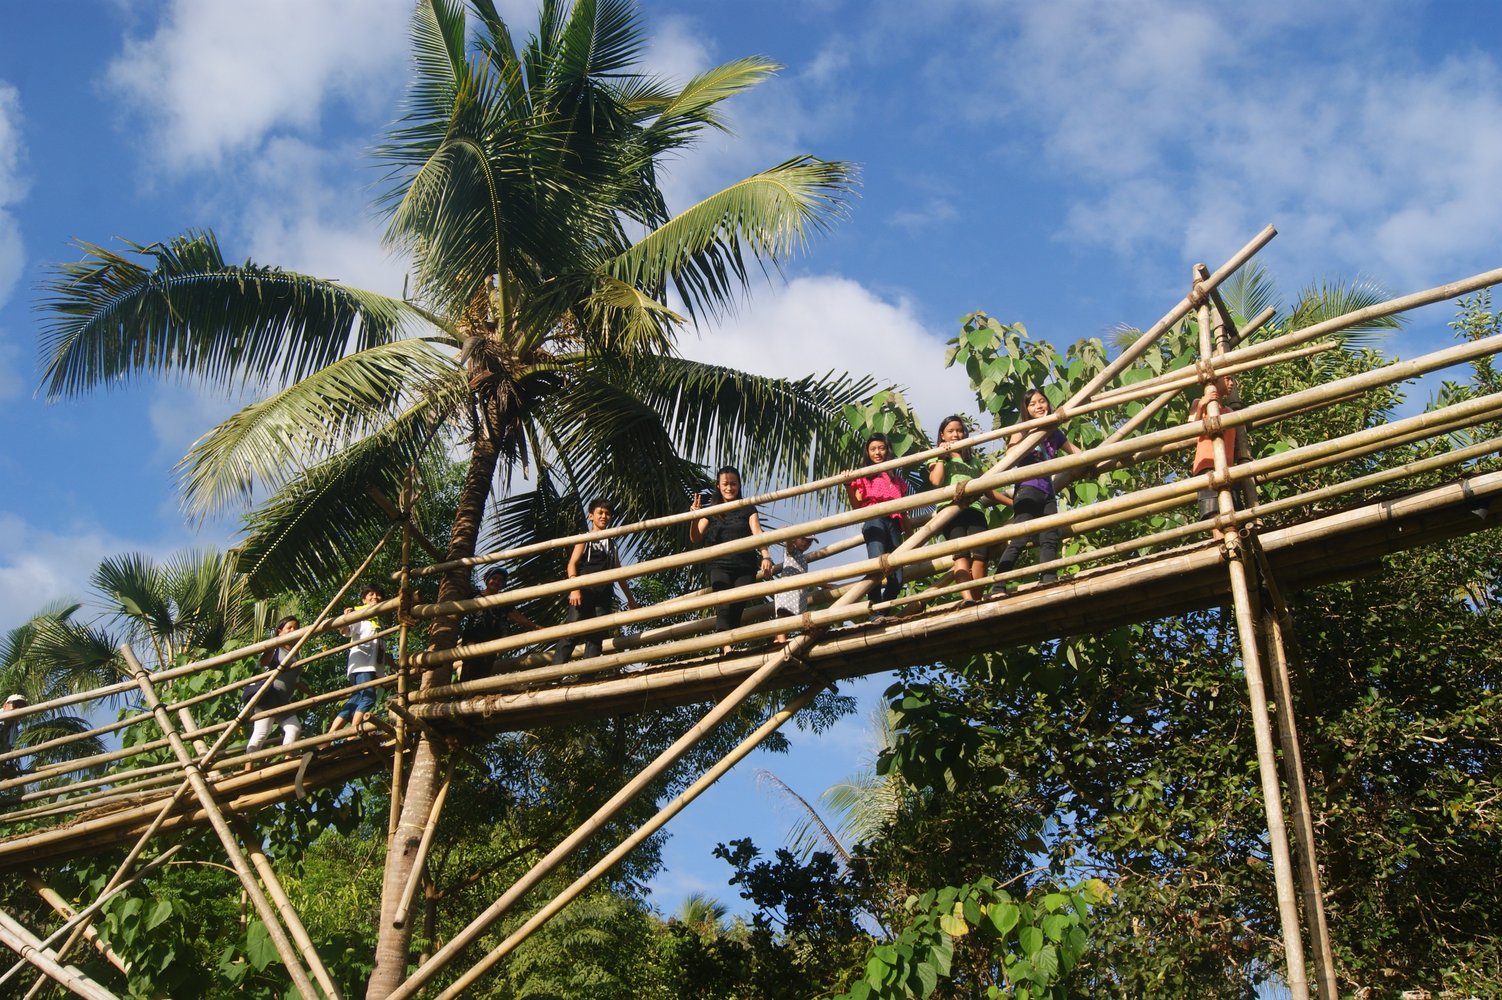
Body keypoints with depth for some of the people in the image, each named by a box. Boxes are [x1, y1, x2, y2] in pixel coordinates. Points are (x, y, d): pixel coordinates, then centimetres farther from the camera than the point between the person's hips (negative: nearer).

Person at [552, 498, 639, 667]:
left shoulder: (611, 544, 24)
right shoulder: (585, 539, 10)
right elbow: (572, 563, -2)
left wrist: (630, 598, 25)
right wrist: (574, 588, -18)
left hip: (603, 596, 5)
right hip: (584, 592, -5)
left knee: (596, 637, -4)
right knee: (572, 632, -14)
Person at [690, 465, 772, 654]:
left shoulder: (748, 509, 11)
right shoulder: (711, 511, 12)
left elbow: (757, 533, -4)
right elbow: (695, 539, 5)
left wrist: (766, 556, -22)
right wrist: (695, 518, -16)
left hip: (745, 567, 1)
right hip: (720, 566, -1)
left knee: (738, 608, -9)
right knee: (725, 605, -21)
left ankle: (727, 650, -8)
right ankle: (726, 647, -35)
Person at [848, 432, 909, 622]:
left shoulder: (897, 479, 27)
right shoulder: (863, 477, 17)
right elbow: (857, 507, 6)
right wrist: (849, 487, -9)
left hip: (894, 525, 4)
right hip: (874, 522, -4)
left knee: (897, 578, -9)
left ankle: (883, 613, 0)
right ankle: (875, 613, -25)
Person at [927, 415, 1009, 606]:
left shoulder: (974, 461, 33)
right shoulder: (937, 460, 24)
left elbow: (988, 490, 32)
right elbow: (936, 481, 2)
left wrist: (1013, 502, 24)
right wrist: (942, 456, 10)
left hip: (974, 509, 3)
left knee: (980, 552, -22)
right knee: (961, 551, -28)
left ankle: (977, 600, -25)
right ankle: (967, 596, -44)